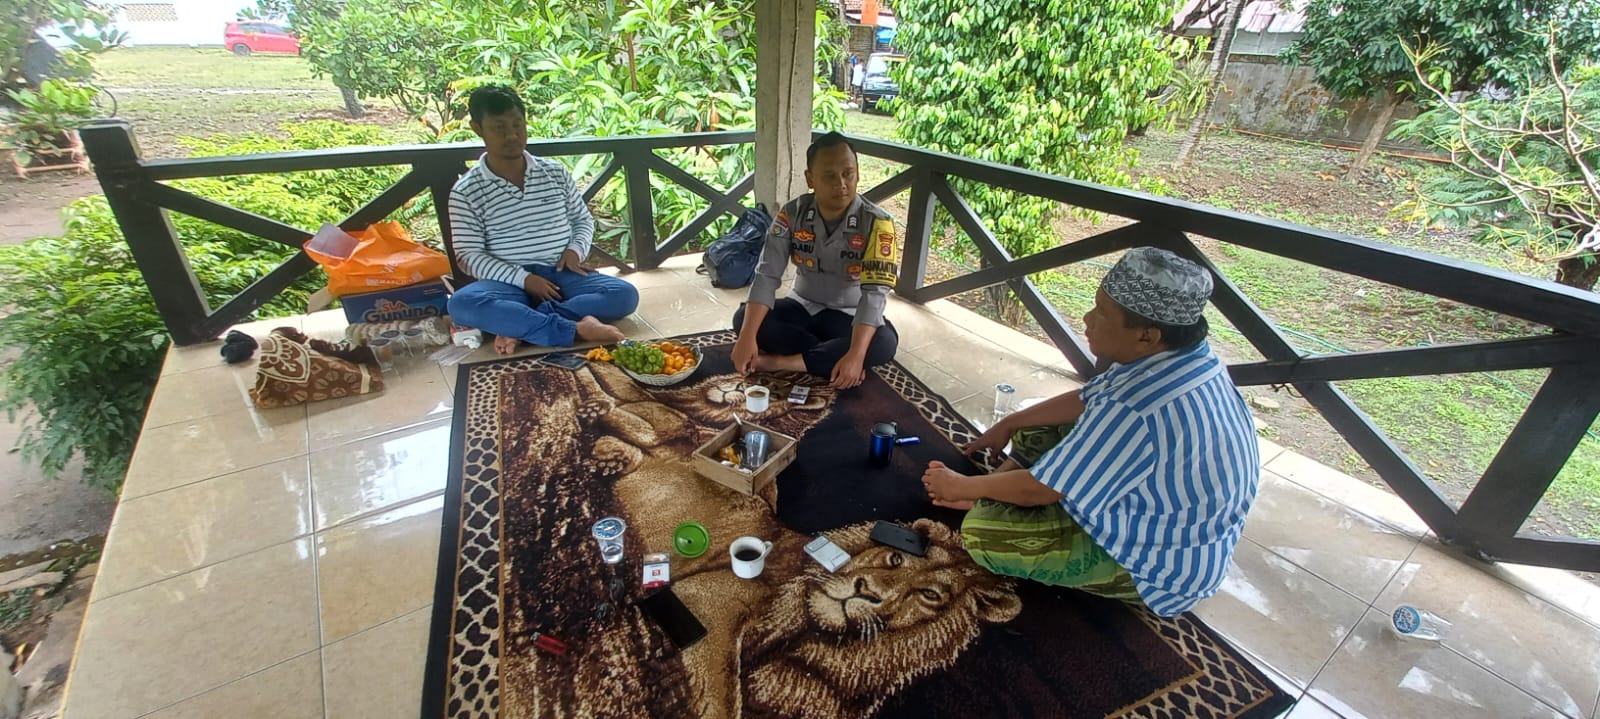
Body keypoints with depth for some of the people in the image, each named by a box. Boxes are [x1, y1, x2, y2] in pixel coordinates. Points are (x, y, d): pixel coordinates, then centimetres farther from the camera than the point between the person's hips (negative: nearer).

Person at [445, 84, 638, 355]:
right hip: (510, 282, -2)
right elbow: (469, 256, -3)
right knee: (461, 303, -34)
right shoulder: (466, 191, 0)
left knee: (625, 294, -23)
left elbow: (583, 219, 18)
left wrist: (575, 250, -4)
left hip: (561, 274, 3)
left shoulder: (555, 172, 8)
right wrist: (523, 278, -16)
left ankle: (519, 325, -26)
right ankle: (576, 329, -37)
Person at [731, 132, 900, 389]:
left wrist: (855, 354, -40)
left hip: (849, 316, -2)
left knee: (885, 343, -33)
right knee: (742, 318, -21)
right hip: (804, 307, 3)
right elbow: (767, 275, -17)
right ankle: (833, 356, -22)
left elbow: (874, 292, -27)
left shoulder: (876, 223, -20)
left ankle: (784, 361, -27)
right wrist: (748, 337, -30)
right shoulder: (792, 213, -12)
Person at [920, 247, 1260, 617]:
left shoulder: (1139, 411, -37)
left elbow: (1038, 489, -26)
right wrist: (1009, 424, 10)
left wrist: (962, 486, -11)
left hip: (1160, 562, -9)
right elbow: (1087, 400, 6)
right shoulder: (1181, 356, -9)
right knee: (1032, 434, 12)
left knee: (981, 532, -18)